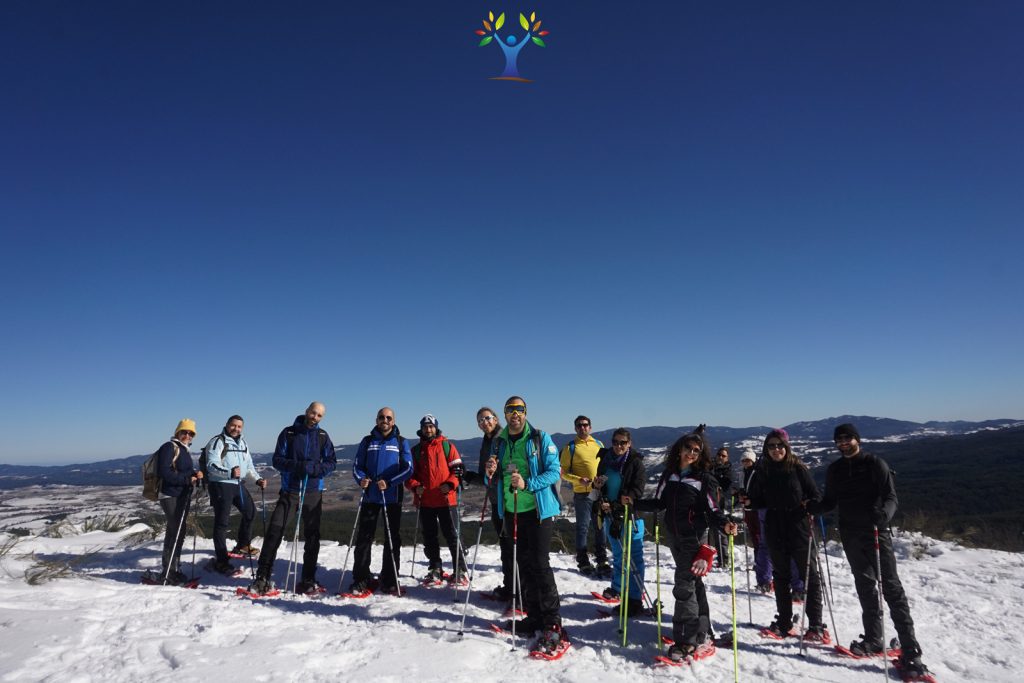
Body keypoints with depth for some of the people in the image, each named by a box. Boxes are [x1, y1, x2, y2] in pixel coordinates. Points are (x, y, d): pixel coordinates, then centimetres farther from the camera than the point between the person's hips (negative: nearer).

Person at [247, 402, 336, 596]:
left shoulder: (323, 436, 5)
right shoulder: (289, 433, 1)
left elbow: (331, 462, 3)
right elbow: (277, 460, -3)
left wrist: (314, 468, -17)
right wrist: (297, 465, -21)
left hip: (313, 492, 2)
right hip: (290, 490, -1)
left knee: (312, 536, 6)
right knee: (275, 531, -9)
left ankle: (308, 581, 17)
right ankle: (262, 578, 3)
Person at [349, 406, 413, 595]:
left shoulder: (401, 442, 5)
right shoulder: (367, 441, 9)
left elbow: (408, 468, -3)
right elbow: (357, 465, 8)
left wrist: (389, 482, -17)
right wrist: (361, 479, -14)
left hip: (393, 497, -1)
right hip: (370, 497, 1)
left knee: (392, 540, 5)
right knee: (363, 538, 2)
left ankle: (389, 581, 16)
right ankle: (361, 580, 13)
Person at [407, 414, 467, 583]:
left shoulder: (447, 446, 2)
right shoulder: (416, 450, 10)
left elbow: (458, 468, 0)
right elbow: (410, 473, 12)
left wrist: (450, 484, -16)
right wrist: (415, 486, -7)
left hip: (446, 499, -3)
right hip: (425, 501, 4)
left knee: (452, 535, 0)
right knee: (429, 537, 11)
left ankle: (459, 570, 9)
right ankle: (435, 570, 24)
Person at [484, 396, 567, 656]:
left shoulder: (541, 439, -6)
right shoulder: (499, 443, 9)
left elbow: (554, 471, -12)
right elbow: (494, 480, 17)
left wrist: (528, 484, -25)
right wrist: (490, 474, -7)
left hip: (538, 510, -5)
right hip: (511, 512, 6)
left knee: (539, 563, -9)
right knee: (523, 565, 13)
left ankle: (553, 625, -1)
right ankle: (534, 616, 27)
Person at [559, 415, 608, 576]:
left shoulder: (599, 444, 12)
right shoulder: (570, 447, -2)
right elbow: (563, 472, -3)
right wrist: (579, 480, -19)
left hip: (600, 492, 4)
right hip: (582, 494, -4)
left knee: (600, 527, 11)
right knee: (583, 528, 2)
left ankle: (602, 560, 23)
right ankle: (583, 562, 13)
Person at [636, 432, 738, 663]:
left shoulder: (703, 479, -9)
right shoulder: (669, 474, 5)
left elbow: (712, 509, -10)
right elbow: (659, 503, 9)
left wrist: (725, 524, -29)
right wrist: (634, 503, 2)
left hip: (693, 538, -5)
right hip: (674, 537, 5)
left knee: (684, 587, -9)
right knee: (692, 584, 18)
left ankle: (686, 642, -3)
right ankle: (701, 630, 32)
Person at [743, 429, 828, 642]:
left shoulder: (798, 469, -5)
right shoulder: (762, 471, 3)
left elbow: (815, 495, -2)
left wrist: (811, 505, -23)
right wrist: (748, 501, -10)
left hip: (798, 528, -3)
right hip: (775, 531, 3)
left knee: (809, 575, 3)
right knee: (781, 577, 13)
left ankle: (816, 626, 14)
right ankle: (783, 623, 24)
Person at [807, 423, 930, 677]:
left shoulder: (874, 463, -5)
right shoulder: (834, 470, 8)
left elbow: (891, 497, -10)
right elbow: (830, 501, 12)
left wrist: (884, 513, -30)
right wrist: (813, 508, -8)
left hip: (876, 531, -4)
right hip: (850, 534, 4)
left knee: (891, 586, -6)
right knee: (865, 585, 11)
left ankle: (910, 649, -2)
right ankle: (873, 638, 20)